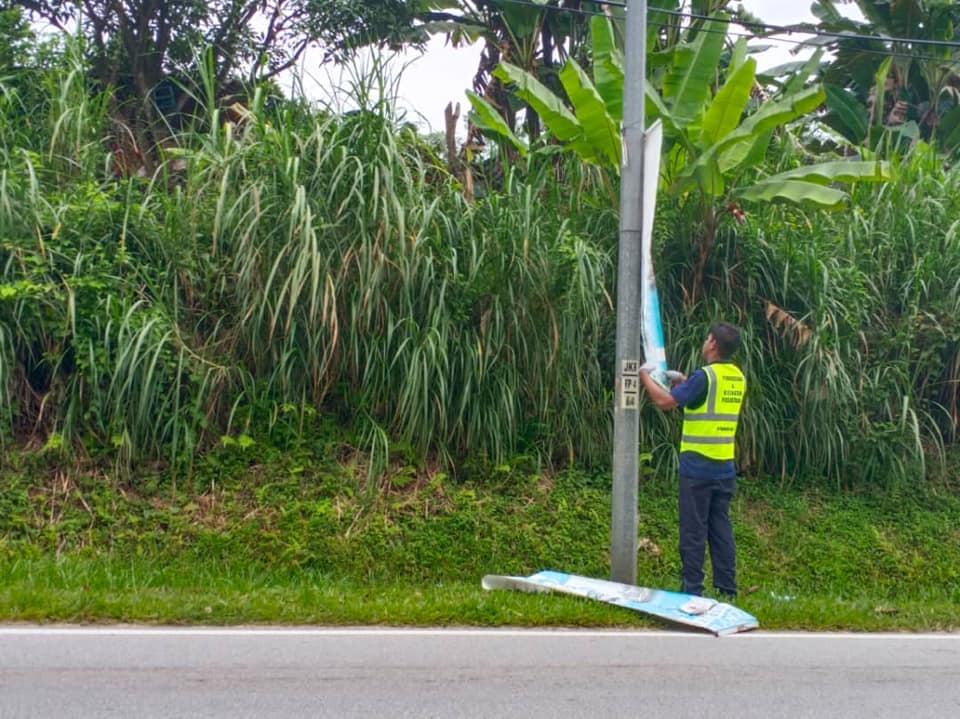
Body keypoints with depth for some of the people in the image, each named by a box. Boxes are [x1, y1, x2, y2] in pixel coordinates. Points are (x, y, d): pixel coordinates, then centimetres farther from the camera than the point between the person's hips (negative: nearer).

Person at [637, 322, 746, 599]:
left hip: (698, 467, -7)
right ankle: (727, 589, 15)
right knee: (721, 527, 12)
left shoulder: (704, 376, -16)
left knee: (694, 530, 0)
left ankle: (692, 589, 4)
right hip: (725, 468, 7)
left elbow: (665, 401, -17)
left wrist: (645, 376, -2)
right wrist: (684, 382, 27)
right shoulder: (738, 378, 8)